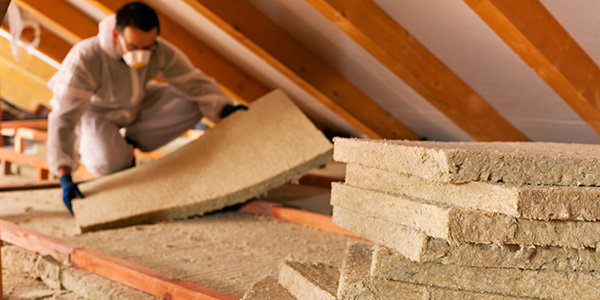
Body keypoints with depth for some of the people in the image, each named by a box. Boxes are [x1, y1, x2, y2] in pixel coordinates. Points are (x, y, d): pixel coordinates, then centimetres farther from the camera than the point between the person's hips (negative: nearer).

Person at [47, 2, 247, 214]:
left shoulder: (162, 52, -27)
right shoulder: (85, 58, -39)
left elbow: (194, 83, -18)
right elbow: (63, 118, -41)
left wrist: (225, 109, -39)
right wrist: (65, 179, -50)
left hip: (135, 105, 5)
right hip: (93, 111, -4)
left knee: (193, 105, -17)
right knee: (110, 163, -35)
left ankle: (128, 143, 0)